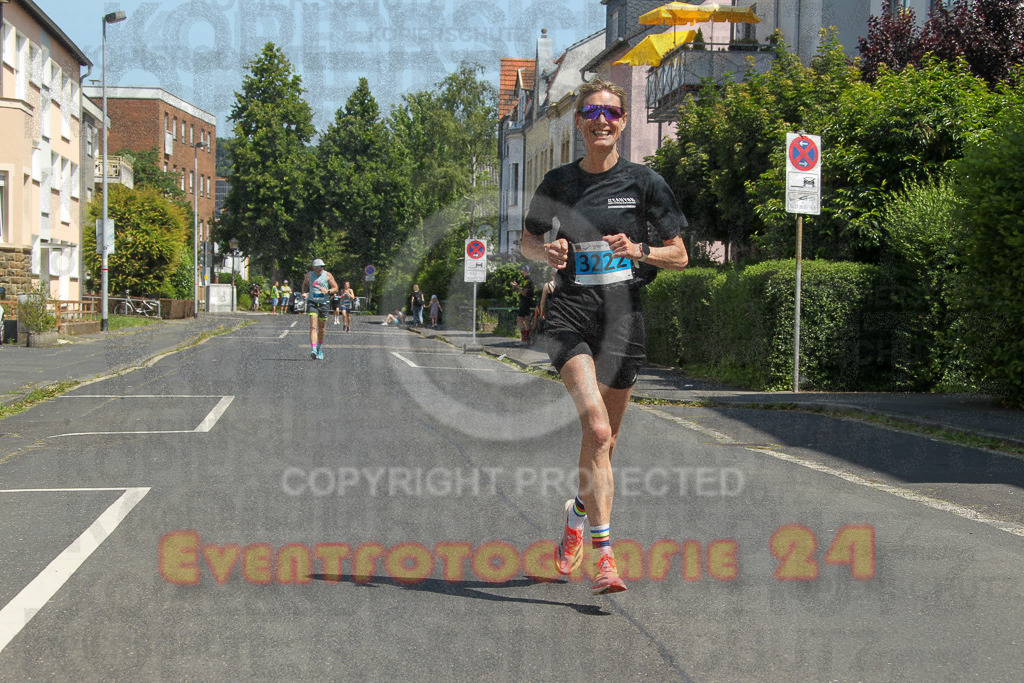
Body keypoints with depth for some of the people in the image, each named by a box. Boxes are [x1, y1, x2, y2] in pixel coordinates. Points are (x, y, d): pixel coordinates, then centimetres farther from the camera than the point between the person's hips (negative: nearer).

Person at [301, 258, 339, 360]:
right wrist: (304, 293, 4)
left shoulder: (327, 275, 1)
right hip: (312, 303, -1)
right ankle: (313, 349, -28)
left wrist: (328, 291, -17)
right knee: (313, 326, -16)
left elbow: (335, 288, 3)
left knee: (322, 328, 10)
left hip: (323, 303, 1)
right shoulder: (309, 275, 6)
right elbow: (305, 284, 24)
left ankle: (320, 347, 34)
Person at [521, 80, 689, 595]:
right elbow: (528, 241, 21)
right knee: (596, 428, -21)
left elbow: (679, 256, 7)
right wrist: (548, 252, -2)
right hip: (571, 311, -1)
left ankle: (579, 514, 37)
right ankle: (603, 551, -20)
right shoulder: (558, 182, 8)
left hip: (623, 315, 1)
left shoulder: (644, 182, 4)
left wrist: (638, 251, -12)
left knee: (603, 438, 8)